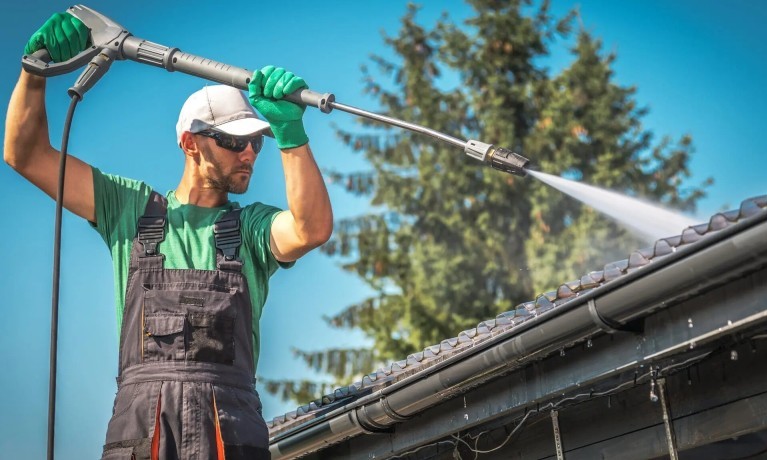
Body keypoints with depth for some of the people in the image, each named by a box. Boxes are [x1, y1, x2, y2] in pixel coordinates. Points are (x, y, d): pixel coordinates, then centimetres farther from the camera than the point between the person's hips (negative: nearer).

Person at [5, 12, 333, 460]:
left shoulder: (252, 226, 16)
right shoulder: (132, 207, 18)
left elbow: (314, 228, -7)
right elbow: (27, 154, 18)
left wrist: (291, 132, -16)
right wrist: (36, 70, 5)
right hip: (138, 418, 0)